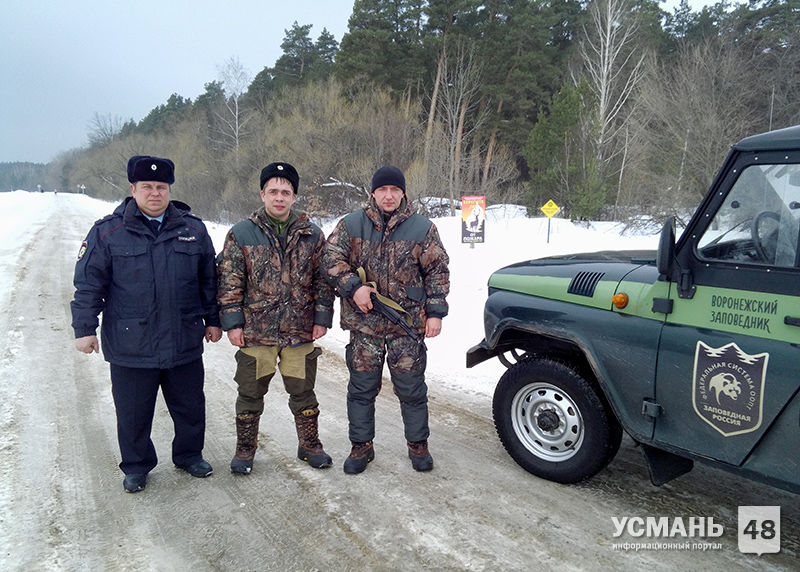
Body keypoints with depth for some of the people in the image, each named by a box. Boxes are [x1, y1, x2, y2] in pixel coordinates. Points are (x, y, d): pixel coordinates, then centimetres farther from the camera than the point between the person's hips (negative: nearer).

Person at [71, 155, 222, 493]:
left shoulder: (193, 230, 4)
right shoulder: (108, 232, -2)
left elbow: (209, 281, 11)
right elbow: (88, 285, 0)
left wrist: (212, 320, 11)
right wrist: (84, 328, -4)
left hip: (184, 345, 2)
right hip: (130, 348, -2)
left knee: (190, 408, 15)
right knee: (133, 414, 12)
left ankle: (189, 455, 37)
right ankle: (136, 467, 33)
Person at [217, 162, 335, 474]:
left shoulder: (312, 234, 4)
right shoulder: (241, 234, -1)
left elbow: (323, 279, 6)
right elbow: (229, 282, -1)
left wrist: (322, 318, 1)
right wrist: (232, 322, -5)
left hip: (301, 331, 1)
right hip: (255, 332, -1)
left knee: (303, 392, 13)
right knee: (250, 393, 12)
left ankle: (309, 445, 31)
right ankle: (245, 449, 31)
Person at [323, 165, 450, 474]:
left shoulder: (422, 228, 3)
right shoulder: (350, 225, 4)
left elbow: (437, 271, 5)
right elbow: (331, 258, -1)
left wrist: (435, 312, -2)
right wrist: (353, 287, -15)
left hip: (408, 324, 0)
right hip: (363, 322, 1)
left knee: (412, 388, 8)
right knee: (362, 388, 10)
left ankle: (418, 445, 28)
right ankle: (361, 446, 27)